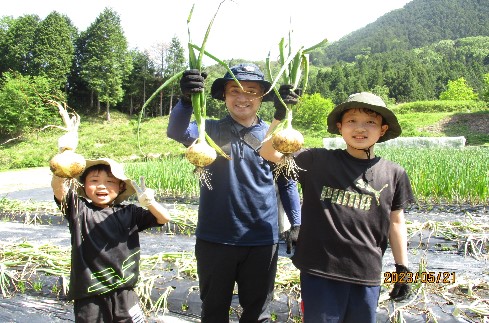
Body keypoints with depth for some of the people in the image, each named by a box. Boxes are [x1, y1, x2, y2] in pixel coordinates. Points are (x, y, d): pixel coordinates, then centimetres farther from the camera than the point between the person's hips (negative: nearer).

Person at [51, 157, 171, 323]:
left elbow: (164, 218, -1)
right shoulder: (78, 208, 0)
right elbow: (57, 186, -15)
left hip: (123, 292, 1)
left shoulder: (129, 212, 3)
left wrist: (149, 202, -19)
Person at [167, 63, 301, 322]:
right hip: (214, 239, 0)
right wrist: (186, 99, -41)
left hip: (262, 240, 1)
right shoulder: (210, 131, -2)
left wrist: (296, 224, 4)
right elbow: (176, 132, -22)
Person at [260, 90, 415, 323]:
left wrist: (402, 267, 10)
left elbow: (396, 222, 9)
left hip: (367, 275, 3)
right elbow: (269, 152, -9)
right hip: (320, 270, -2)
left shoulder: (393, 174, 2)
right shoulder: (318, 161, -5)